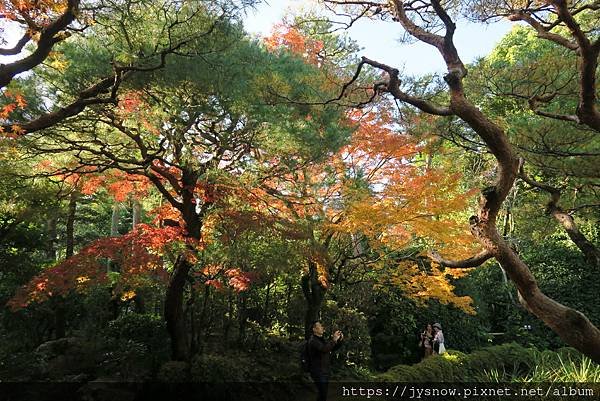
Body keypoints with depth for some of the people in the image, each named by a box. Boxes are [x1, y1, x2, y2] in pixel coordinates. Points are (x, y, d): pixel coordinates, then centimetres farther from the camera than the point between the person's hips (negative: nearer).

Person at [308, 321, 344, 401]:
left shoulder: (322, 340, 16)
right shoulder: (313, 341, -15)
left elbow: (333, 348, 17)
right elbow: (324, 349, -31)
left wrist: (340, 340, 0)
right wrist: (334, 339, -31)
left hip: (325, 372, 9)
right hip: (318, 373, -9)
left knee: (323, 394, 13)